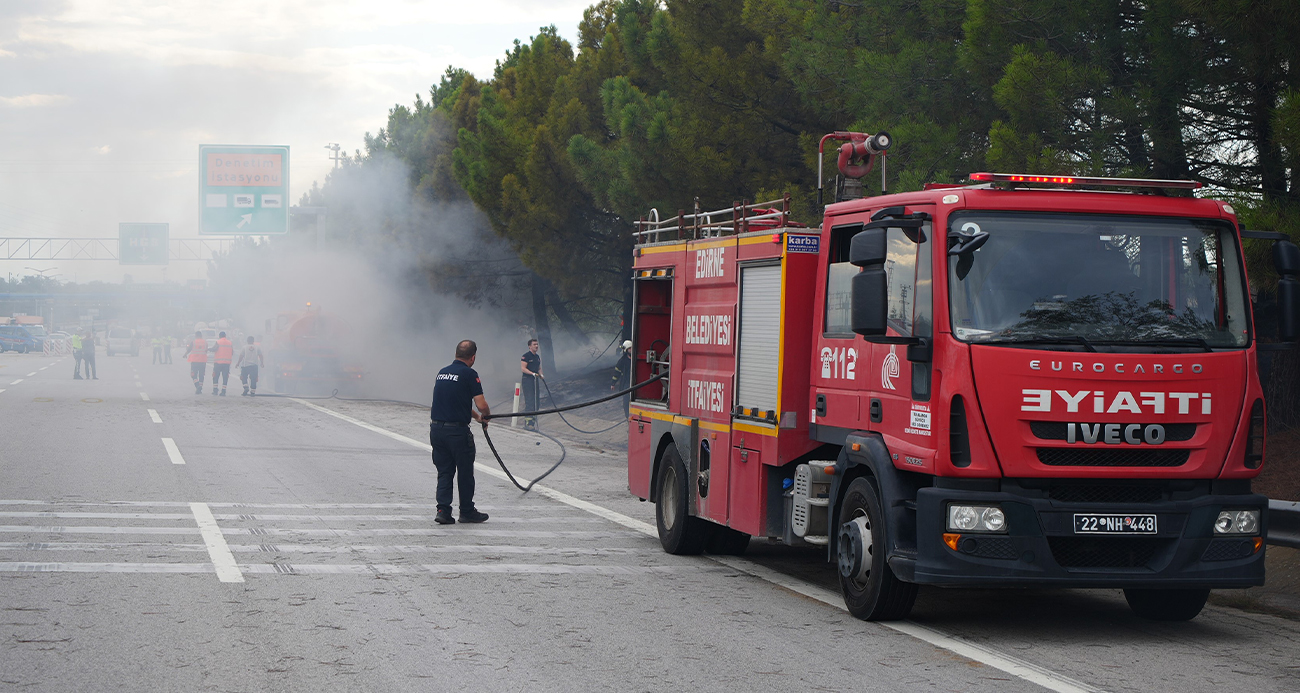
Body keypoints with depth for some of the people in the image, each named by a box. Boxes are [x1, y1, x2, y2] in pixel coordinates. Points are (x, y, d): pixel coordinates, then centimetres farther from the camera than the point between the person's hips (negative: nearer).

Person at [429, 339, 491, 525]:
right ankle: (467, 512, 19)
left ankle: (443, 510, 1)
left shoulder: (442, 372, 13)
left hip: (436, 429, 6)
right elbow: (481, 405, -14)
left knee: (444, 472, 12)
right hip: (457, 431, -6)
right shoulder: (469, 374, -10)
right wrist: (486, 417, 8)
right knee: (465, 473, 9)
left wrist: (475, 416, 32)